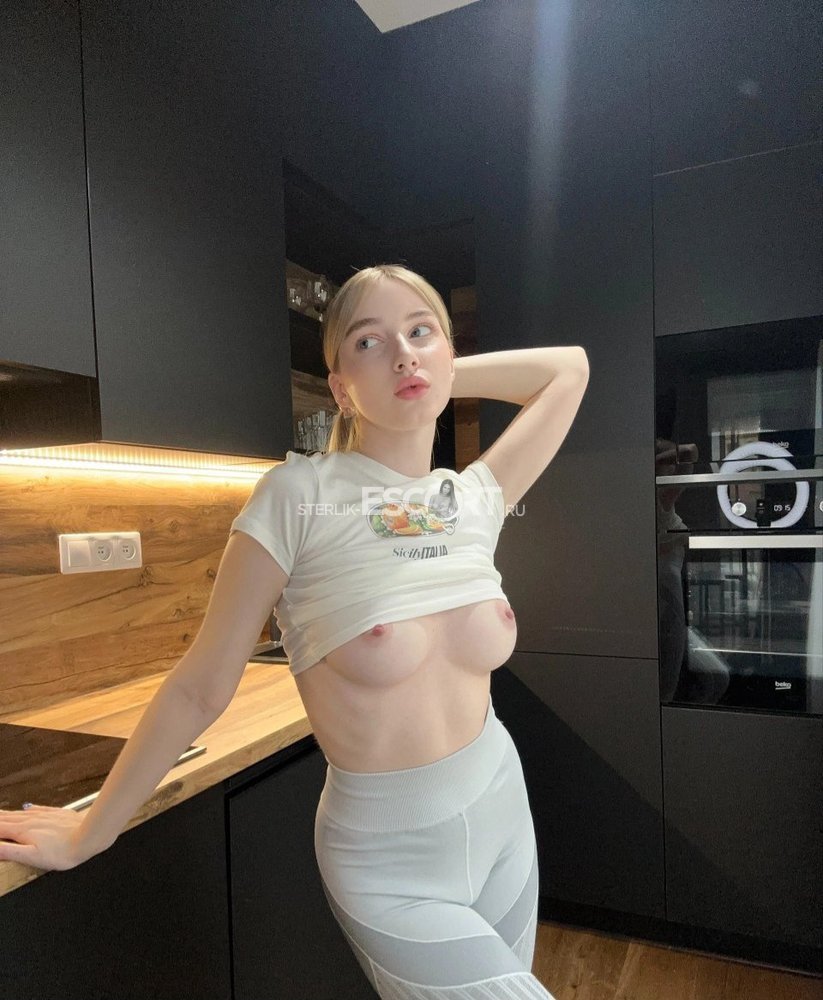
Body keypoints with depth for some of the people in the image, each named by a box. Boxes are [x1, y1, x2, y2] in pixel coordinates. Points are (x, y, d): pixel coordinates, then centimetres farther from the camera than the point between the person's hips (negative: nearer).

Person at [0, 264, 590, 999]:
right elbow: (201, 689, -11)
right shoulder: (299, 497, -18)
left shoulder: (475, 497, -5)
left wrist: (441, 376, 0)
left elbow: (568, 367, 8)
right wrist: (90, 832, -2)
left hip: (504, 821, 5)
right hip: (393, 869, -5)